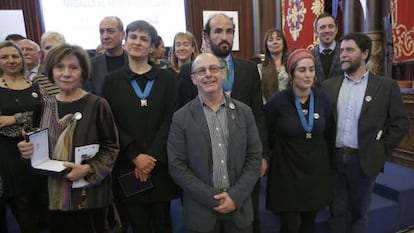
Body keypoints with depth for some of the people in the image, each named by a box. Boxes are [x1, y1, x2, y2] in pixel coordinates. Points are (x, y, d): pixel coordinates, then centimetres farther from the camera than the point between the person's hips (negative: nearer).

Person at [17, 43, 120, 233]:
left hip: (89, 194, -4)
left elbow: (112, 147, -7)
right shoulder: (46, 106, 6)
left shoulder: (97, 105, -10)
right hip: (54, 194, 4)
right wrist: (30, 151, -5)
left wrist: (89, 169, -20)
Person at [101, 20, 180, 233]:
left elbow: (170, 119, -3)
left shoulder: (166, 78, 2)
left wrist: (153, 156, -12)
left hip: (160, 164, 0)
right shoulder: (112, 80, 3)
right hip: (127, 165, 0)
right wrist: (135, 156, -12)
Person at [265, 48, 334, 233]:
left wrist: (325, 160, 13)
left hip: (317, 171, 4)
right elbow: (267, 137, -3)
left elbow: (329, 136, 9)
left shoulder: (323, 99, -3)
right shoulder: (277, 101, -15)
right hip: (287, 172, -3)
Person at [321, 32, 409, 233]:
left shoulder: (386, 86, -3)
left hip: (364, 160, -2)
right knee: (337, 212, 14)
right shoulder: (329, 85, 4)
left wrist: (381, 151, -5)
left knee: (359, 213, 14)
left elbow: (400, 123, -2)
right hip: (334, 158, 2)